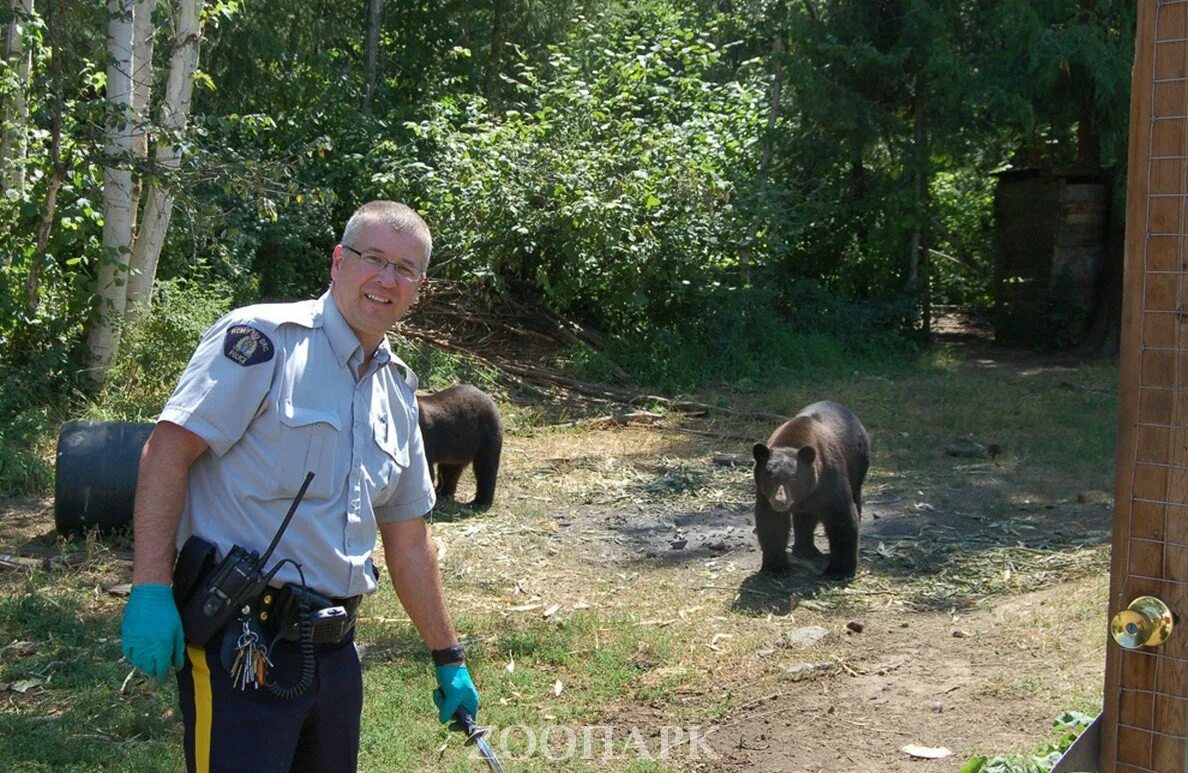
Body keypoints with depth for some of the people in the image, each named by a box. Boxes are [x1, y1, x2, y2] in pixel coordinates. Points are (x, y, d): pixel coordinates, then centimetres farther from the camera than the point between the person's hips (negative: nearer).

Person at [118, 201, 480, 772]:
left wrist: (448, 660, 22)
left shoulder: (398, 392, 15)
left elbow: (408, 541, 21)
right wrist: (150, 590, -23)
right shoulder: (264, 338, -7)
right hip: (239, 645, -7)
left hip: (333, 652, 7)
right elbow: (168, 448, -15)